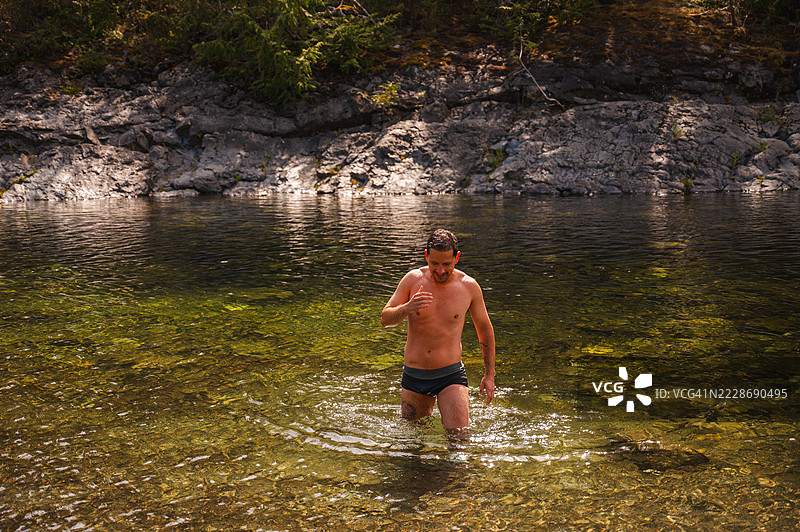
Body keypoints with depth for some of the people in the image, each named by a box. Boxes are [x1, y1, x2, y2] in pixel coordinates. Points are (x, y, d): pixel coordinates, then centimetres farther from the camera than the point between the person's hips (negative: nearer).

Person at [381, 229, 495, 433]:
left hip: (451, 374, -1)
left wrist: (489, 375, 7)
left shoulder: (469, 286, -6)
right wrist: (408, 308, -26)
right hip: (414, 376, 2)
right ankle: (429, 403, 46)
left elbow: (485, 329, 7)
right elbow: (385, 319, -5)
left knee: (460, 435, -15)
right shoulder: (413, 279, -5)